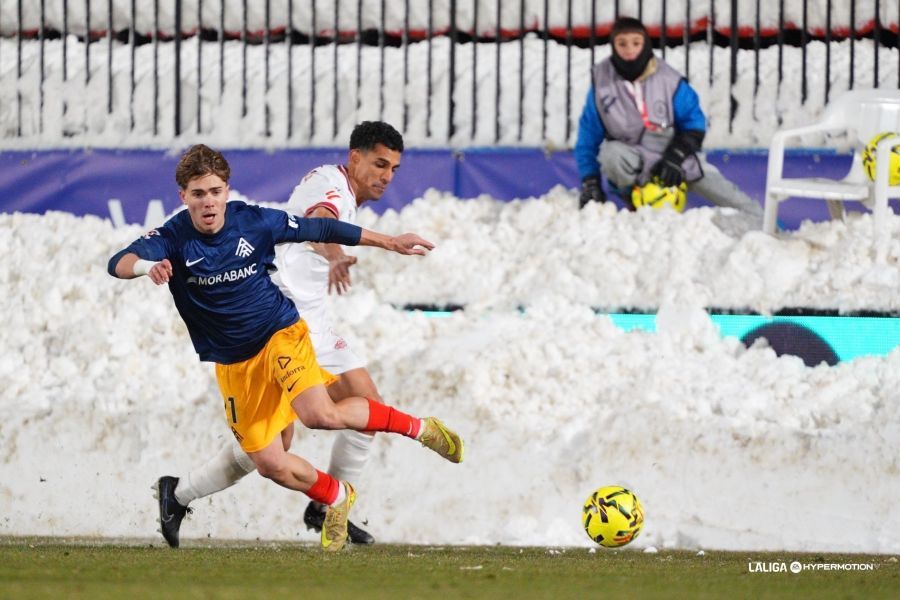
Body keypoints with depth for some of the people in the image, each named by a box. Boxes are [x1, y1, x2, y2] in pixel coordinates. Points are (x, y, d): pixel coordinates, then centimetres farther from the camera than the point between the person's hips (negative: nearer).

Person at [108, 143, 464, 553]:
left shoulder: (254, 222, -11)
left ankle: (415, 426, -7)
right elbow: (118, 263, -31)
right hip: (233, 364, 2)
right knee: (269, 464, -1)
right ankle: (336, 498, 29)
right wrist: (145, 265, -56)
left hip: (280, 334, -2)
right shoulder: (173, 239, -14)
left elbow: (320, 229, 3)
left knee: (318, 414, -28)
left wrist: (390, 242, 9)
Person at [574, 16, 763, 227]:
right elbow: (588, 137, -3)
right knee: (612, 153, -34)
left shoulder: (668, 79, -13)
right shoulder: (601, 83, -10)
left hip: (672, 155, 1)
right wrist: (590, 182, -9)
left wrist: (675, 157, -20)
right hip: (633, 159, -1)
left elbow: (694, 123, -6)